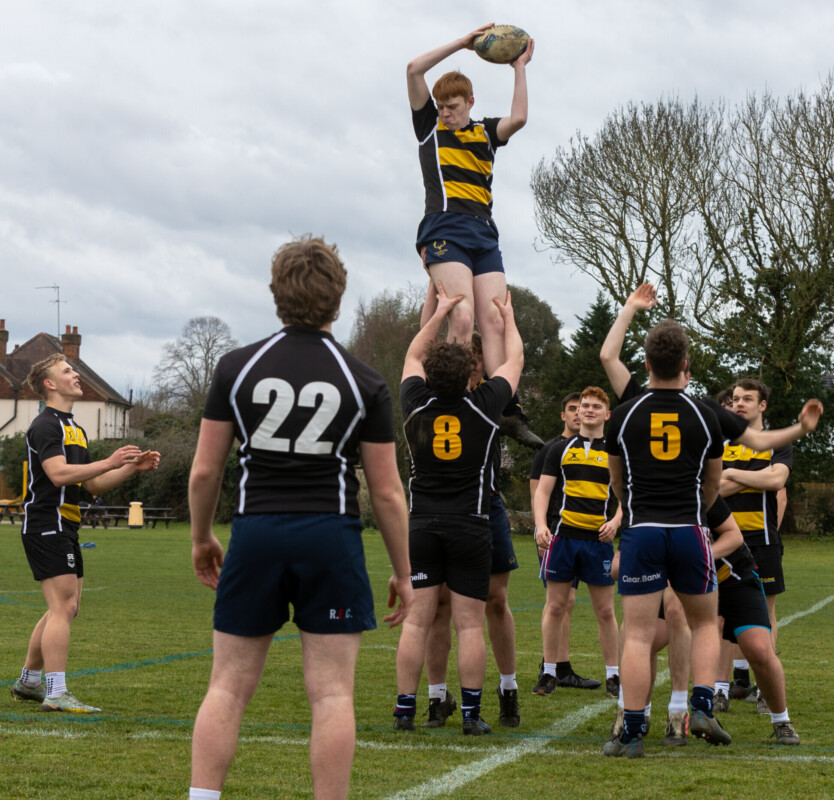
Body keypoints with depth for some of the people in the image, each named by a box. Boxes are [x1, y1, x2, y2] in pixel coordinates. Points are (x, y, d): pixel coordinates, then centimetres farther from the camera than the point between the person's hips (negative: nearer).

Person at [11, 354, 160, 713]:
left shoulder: (74, 429, 20)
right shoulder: (45, 425, -11)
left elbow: (92, 484, 21)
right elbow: (58, 473, -25)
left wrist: (133, 467, 10)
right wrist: (110, 462, -26)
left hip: (64, 528, 10)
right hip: (46, 525, -10)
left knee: (65, 608, 14)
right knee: (63, 607, -14)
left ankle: (28, 681, 24)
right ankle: (56, 693, -15)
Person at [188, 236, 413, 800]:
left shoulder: (237, 367, 1)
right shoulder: (365, 382, -1)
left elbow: (205, 470, 3)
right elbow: (387, 492, 0)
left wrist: (202, 538, 19)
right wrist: (403, 573, 10)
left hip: (256, 533, 1)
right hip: (331, 536, -1)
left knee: (229, 687, 8)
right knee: (332, 695, 2)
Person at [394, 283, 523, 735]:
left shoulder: (416, 406, 0)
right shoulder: (484, 407, -5)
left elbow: (413, 356, 20)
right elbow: (514, 360, 13)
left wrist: (440, 312, 29)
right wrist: (507, 317, 29)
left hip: (422, 527, 2)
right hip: (470, 528, -2)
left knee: (416, 622, 2)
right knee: (470, 625, 0)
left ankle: (405, 710, 2)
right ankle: (470, 714, 0)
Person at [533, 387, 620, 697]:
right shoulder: (561, 450, 11)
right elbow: (543, 491, 8)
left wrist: (615, 521, -10)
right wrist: (541, 524, -8)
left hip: (599, 539, 0)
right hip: (563, 535, 1)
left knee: (605, 610, 2)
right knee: (555, 606, 3)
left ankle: (612, 675, 12)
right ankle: (549, 673, 11)